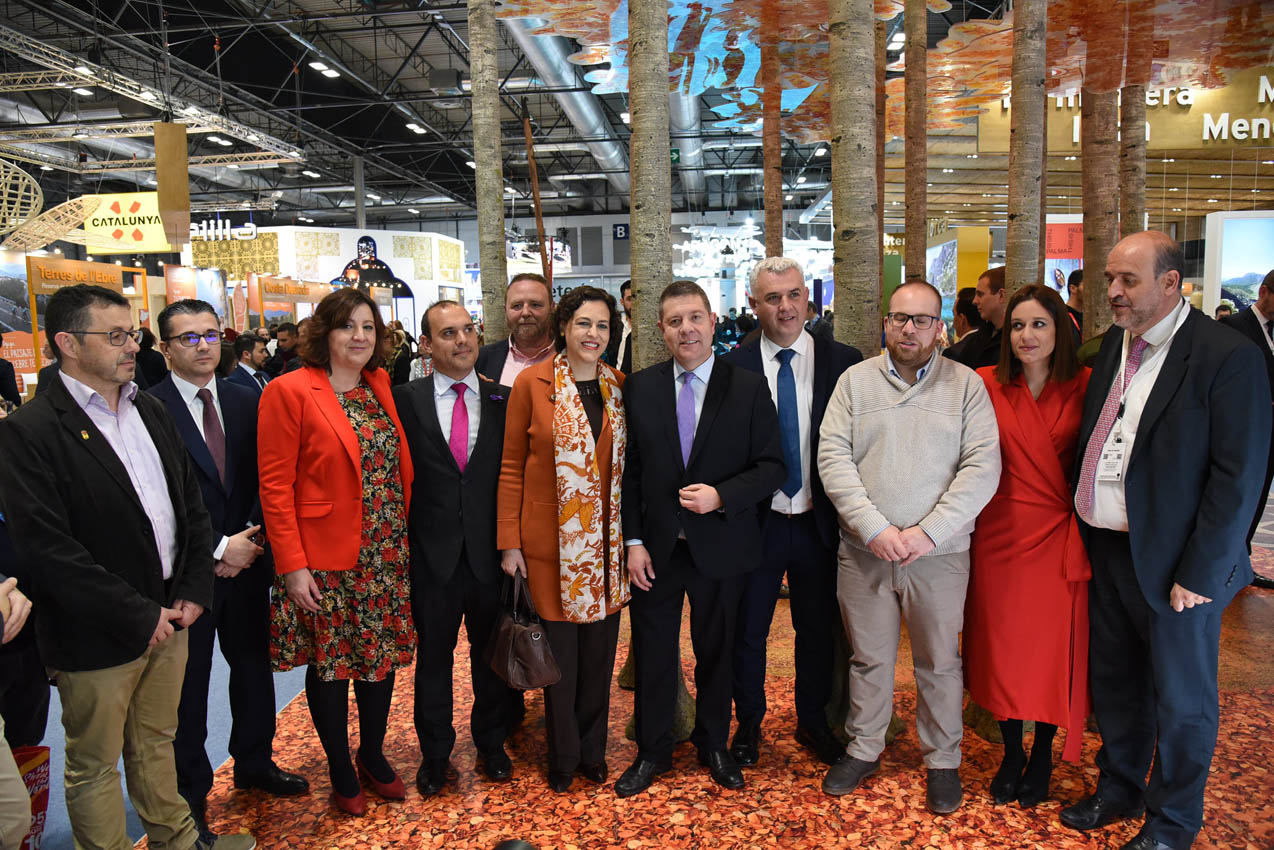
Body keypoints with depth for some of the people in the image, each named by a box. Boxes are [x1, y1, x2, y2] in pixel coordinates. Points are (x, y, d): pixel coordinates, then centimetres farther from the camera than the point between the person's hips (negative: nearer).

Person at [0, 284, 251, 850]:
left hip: (169, 615, 6)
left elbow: (192, 503, 11)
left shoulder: (151, 411, 8)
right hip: (97, 635, -6)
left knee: (157, 742, 23)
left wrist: (194, 589, 1)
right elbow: (49, 549, -20)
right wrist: (141, 616, -16)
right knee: (95, 765, 13)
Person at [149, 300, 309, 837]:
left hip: (246, 558, 5)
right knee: (188, 683, 8)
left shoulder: (245, 401, 5)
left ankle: (254, 763, 36)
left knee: (254, 665, 16)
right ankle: (190, 791, 27)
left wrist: (249, 538, -6)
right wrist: (217, 549, -14)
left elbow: (263, 478, 6)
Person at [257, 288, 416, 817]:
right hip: (324, 560, -5)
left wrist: (405, 539, 6)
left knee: (383, 655, 14)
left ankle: (373, 756, 36)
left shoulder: (380, 387, 8)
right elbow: (275, 485, -12)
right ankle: (340, 773, 30)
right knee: (329, 663, 10)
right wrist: (293, 566, -16)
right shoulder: (289, 391, -10)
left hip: (386, 555, 5)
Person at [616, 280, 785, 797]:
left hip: (720, 546, -1)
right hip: (656, 546, 1)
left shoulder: (748, 388, -4)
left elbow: (772, 467, -6)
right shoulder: (640, 388, 0)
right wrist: (633, 541, -3)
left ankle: (714, 746, 38)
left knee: (716, 652, 16)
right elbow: (629, 470, 2)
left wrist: (721, 495, -21)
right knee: (653, 654, 11)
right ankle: (652, 752, 32)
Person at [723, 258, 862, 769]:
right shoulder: (733, 367, -5)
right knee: (748, 631, 14)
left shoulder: (843, 362, -2)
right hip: (756, 522, -1)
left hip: (819, 523, 1)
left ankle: (812, 722, 40)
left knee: (819, 630, 17)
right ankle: (748, 723, 37)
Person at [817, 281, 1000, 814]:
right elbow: (833, 456, -5)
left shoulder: (966, 385, 0)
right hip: (864, 550, 1)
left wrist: (928, 532, -15)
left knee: (939, 661, 12)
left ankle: (942, 760, 32)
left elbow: (982, 466, -7)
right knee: (868, 656, 14)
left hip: (939, 553, -1)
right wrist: (874, 528, -14)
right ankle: (864, 749, 33)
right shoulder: (855, 380, 3)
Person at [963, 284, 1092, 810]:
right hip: (1000, 535, 0)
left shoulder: (1086, 387, -2)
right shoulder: (986, 384, -3)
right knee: (1002, 646, 9)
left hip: (1060, 537, 0)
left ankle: (1042, 755, 31)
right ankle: (1010, 753, 30)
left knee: (1053, 645, 9)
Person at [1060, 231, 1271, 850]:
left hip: (1172, 563, -6)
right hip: (1106, 550, 6)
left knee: (1180, 702, 12)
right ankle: (1118, 789, 41)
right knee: (1113, 682, 20)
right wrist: (1084, 532, 6)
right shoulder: (1114, 345, 7)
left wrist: (1198, 574, -16)